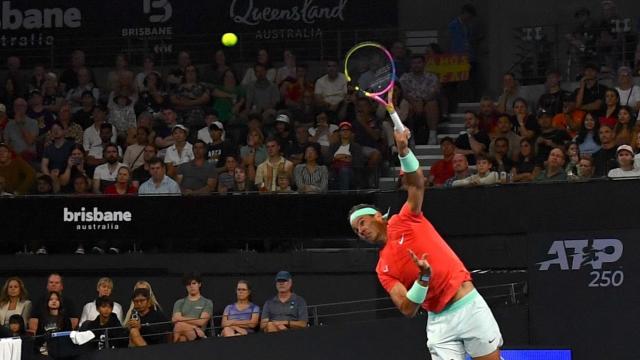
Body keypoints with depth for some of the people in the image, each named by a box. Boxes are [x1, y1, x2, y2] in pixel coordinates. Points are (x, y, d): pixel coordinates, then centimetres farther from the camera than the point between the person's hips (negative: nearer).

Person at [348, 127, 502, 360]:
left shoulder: (404, 222, 4)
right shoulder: (383, 269, 7)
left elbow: (417, 185, -11)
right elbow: (408, 309, -5)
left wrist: (403, 151, -28)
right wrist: (423, 278, -22)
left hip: (469, 305, -2)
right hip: (439, 321, 2)